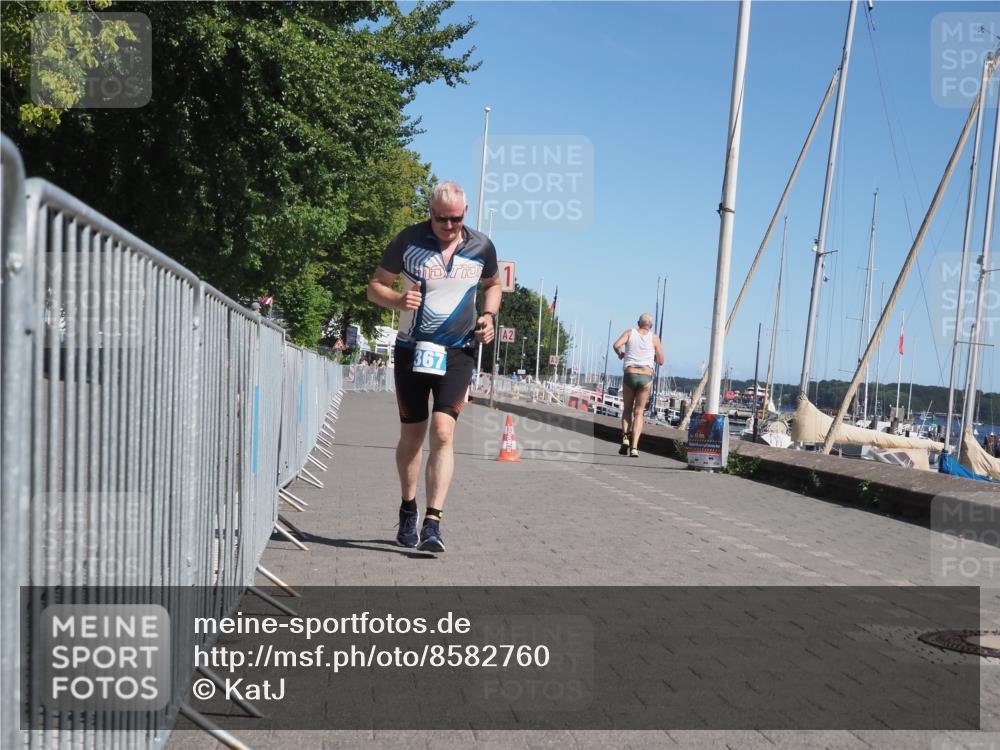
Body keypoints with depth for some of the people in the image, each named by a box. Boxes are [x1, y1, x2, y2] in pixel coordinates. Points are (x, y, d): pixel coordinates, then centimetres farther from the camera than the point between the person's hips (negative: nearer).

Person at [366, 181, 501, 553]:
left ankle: (432, 523, -15)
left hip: (458, 352, 0)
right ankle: (408, 510, 29)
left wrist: (489, 316, 2)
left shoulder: (482, 246, 1)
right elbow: (375, 286, 3)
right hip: (412, 350, 0)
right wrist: (398, 299, -19)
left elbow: (493, 284, 21)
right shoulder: (407, 240, -4)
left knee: (443, 433, -14)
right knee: (411, 435, 8)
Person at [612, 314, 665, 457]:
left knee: (627, 409, 17)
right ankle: (634, 447, -7)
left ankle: (625, 437, -5)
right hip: (646, 377, 0)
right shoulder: (654, 338, 7)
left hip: (630, 375, 0)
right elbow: (661, 361, 10)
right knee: (638, 413, 4)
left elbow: (616, 345, -11)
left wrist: (620, 354, 10)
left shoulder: (629, 332, 7)